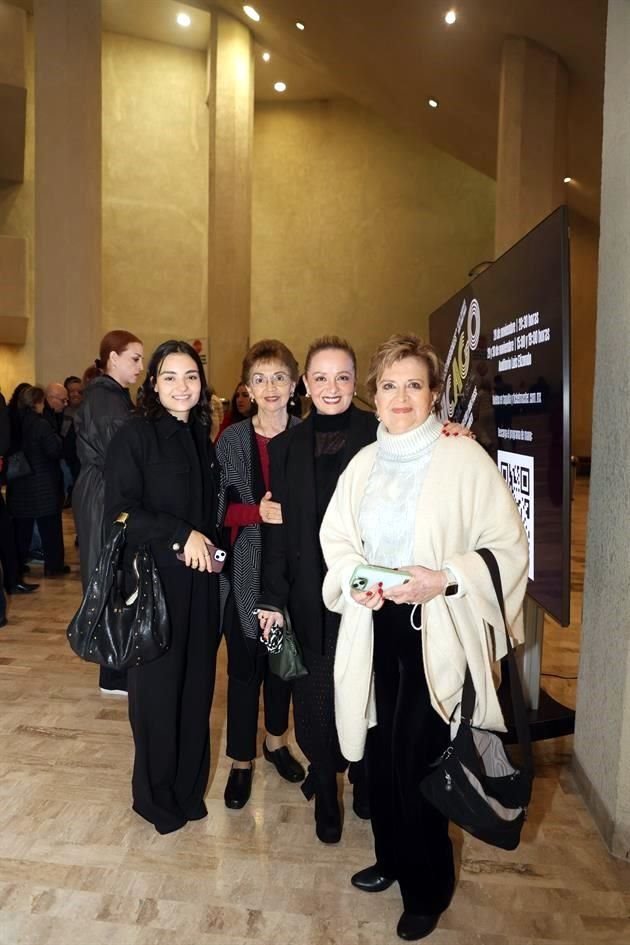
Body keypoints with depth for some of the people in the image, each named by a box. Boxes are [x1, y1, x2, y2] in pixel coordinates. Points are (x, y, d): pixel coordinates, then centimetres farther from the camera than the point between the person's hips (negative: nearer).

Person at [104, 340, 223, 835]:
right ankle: (156, 795, 25)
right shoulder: (136, 436, -6)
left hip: (201, 581, 5)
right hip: (155, 581, -5)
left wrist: (207, 543, 0)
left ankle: (189, 788, 29)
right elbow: (120, 510, -12)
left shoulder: (203, 440, 11)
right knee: (157, 687, 4)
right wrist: (181, 535, -18)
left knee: (197, 684, 10)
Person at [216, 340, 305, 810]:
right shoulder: (231, 440, -1)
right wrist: (258, 513, -18)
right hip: (246, 569, -1)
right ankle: (242, 759, 26)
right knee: (244, 664, 6)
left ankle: (276, 739, 40)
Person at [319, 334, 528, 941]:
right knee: (380, 749, 14)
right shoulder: (365, 462, 7)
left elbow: (507, 547, -9)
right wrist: (355, 578, -7)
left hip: (438, 630, -4)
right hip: (376, 625, 5)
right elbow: (335, 536, 12)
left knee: (417, 755, 0)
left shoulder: (464, 459, -10)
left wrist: (446, 578, -22)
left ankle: (426, 887, 27)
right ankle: (392, 857, 41)